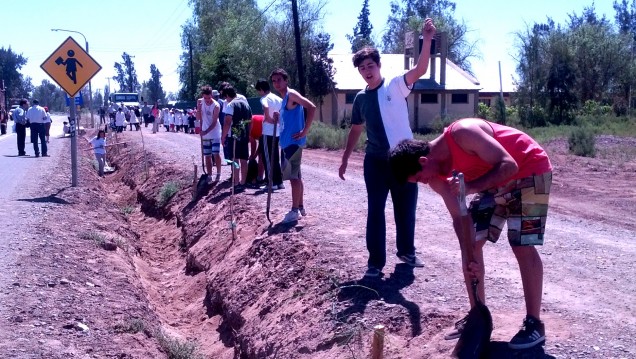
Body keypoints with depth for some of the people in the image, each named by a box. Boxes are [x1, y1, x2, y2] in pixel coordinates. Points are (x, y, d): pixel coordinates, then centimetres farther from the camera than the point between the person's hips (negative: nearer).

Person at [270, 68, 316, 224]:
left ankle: (295, 210, -3)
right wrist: (279, 117, 7)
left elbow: (312, 107, -23)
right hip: (288, 142, 10)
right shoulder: (285, 98, 17)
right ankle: (300, 207, 20)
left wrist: (305, 131, -22)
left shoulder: (291, 94, -11)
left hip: (293, 142, -10)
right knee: (296, 175, 13)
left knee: (293, 176, -7)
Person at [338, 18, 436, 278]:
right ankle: (376, 261, 8)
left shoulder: (396, 85, -5)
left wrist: (427, 39, -34)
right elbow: (356, 130, 17)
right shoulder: (360, 98, 7)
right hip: (376, 161, 2)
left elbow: (420, 70, -21)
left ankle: (406, 251, 31)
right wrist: (345, 159, 16)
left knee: (405, 209, 11)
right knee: (375, 211, 1)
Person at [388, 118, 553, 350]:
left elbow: (509, 165, -30)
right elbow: (459, 217, -6)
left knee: (522, 246, -12)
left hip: (529, 170, -8)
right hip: (494, 180, 8)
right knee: (472, 243, 3)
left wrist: (472, 187, -38)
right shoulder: (436, 175, -8)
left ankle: (534, 324, -2)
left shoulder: (462, 133, -32)